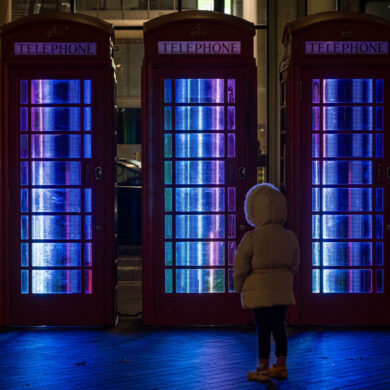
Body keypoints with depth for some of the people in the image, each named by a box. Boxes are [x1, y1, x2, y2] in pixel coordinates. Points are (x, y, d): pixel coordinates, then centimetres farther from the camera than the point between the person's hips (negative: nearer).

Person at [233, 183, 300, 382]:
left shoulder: (251, 238, -16)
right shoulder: (290, 237, 0)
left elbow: (240, 266, -11)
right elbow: (294, 266, 9)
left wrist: (239, 287, 4)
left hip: (258, 291, -5)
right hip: (282, 290, 5)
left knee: (263, 329, 2)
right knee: (278, 327, 13)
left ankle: (263, 369, 9)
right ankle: (280, 366, 20)